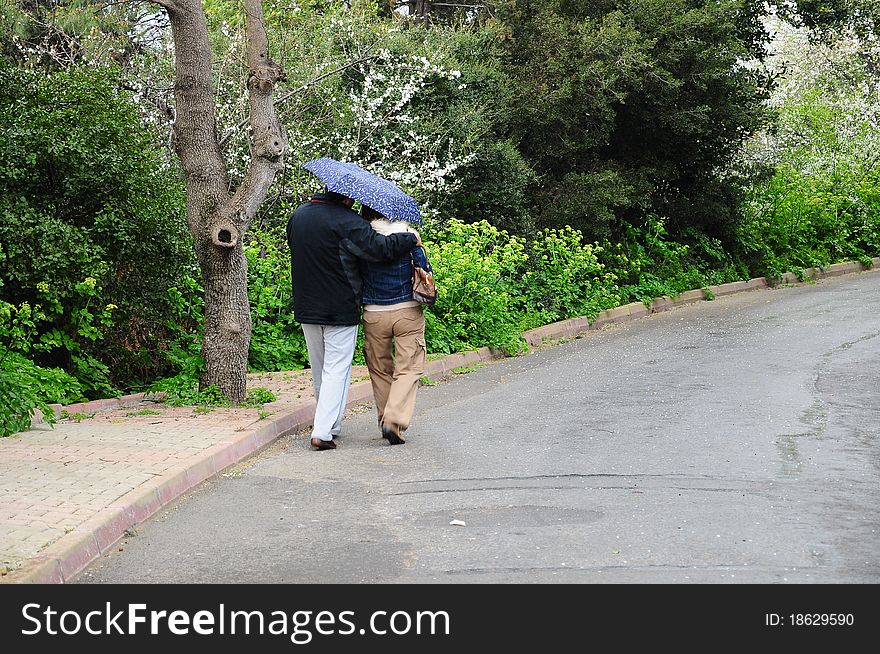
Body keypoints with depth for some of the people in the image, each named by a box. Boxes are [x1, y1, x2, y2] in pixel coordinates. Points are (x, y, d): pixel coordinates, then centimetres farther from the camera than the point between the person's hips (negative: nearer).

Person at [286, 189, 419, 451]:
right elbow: (380, 248, -21)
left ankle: (329, 422, 30)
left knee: (319, 369, 19)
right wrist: (411, 238, -6)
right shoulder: (347, 221, -17)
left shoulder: (298, 215, 7)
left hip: (306, 309, 7)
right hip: (340, 309, -7)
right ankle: (323, 431, -9)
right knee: (337, 370, -2)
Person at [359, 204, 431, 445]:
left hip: (373, 315, 2)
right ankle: (395, 421, -14)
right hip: (408, 312, -1)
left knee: (380, 370, 15)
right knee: (408, 369, 1)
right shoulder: (407, 233, -4)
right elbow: (425, 269, 0)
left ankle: (385, 420, 20)